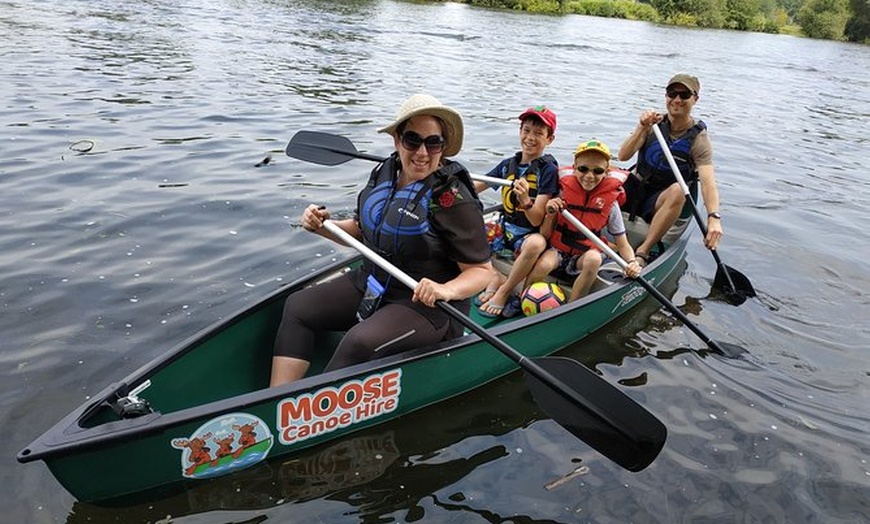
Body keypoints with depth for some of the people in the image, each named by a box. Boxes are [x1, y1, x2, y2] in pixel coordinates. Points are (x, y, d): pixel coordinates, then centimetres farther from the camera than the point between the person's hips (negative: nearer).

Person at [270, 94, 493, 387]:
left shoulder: (453, 198, -20)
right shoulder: (384, 173, 1)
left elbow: (482, 270, -18)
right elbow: (361, 230, 16)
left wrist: (447, 290, -37)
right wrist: (323, 226, -2)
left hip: (425, 305, -8)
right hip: (370, 284, 8)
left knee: (360, 342, -30)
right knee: (297, 307, 1)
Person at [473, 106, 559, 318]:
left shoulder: (549, 170, -12)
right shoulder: (508, 164, 4)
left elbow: (536, 220, -20)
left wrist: (526, 201, -40)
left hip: (529, 235, -5)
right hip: (505, 229, 6)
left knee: (536, 243, -41)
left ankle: (503, 292, -16)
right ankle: (495, 278, -2)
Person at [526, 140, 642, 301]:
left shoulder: (610, 202, -5)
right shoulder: (563, 192, -5)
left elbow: (623, 244, -2)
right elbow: (544, 235, 1)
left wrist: (632, 262, -23)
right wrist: (551, 214, -18)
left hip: (584, 257, 1)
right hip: (558, 250, 0)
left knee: (594, 258, -34)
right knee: (544, 265, -33)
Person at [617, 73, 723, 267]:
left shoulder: (698, 139, -9)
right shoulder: (654, 124, 0)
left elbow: (708, 182, -24)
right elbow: (623, 156, -13)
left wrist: (714, 217, -42)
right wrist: (643, 128, -29)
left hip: (662, 203, -2)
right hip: (636, 192, 3)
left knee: (678, 190, -37)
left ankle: (642, 253, -35)